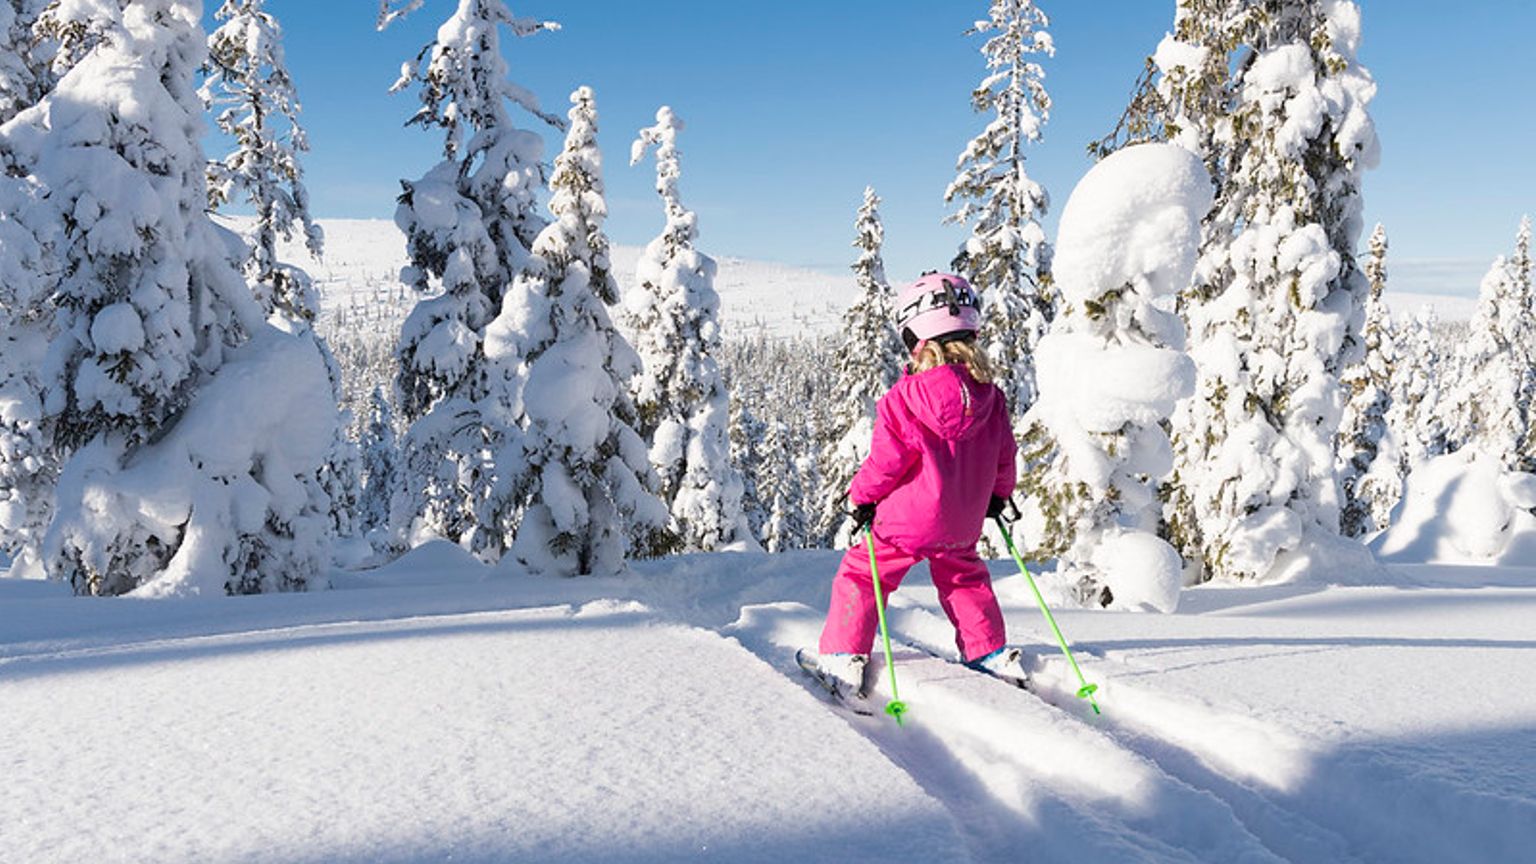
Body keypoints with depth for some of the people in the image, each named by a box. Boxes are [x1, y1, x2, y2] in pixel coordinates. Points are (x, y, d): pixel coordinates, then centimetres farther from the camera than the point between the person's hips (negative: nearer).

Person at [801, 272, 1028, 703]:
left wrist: (862, 495, 0)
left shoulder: (906, 397, -19)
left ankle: (843, 660, 7)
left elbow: (887, 460, -16)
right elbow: (1004, 454, 7)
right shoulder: (991, 396, -3)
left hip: (907, 519, -5)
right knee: (964, 577, 28)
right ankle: (992, 653, 28)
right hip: (962, 523, 5)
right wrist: (998, 495, 25)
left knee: (861, 574, 9)